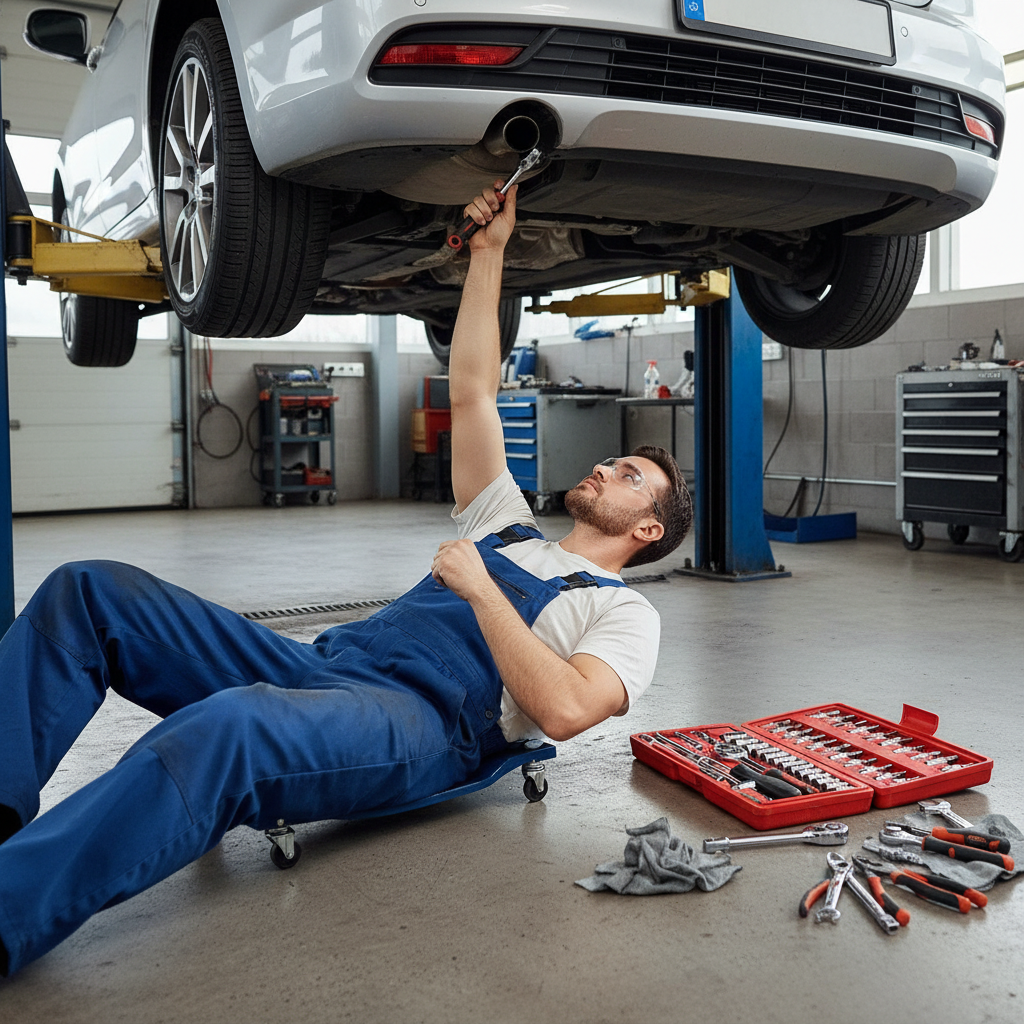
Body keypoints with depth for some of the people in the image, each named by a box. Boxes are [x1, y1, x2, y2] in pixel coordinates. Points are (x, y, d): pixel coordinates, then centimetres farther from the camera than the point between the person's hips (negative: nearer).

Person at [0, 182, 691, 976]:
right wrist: (489, 250, 22)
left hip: (422, 726, -8)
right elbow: (472, 392, 25)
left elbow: (563, 710, -11)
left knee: (220, 733, -42)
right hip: (323, 665, 8)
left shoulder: (625, 612, 11)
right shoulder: (510, 529, 31)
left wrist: (479, 588, -6)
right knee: (91, 591, -8)